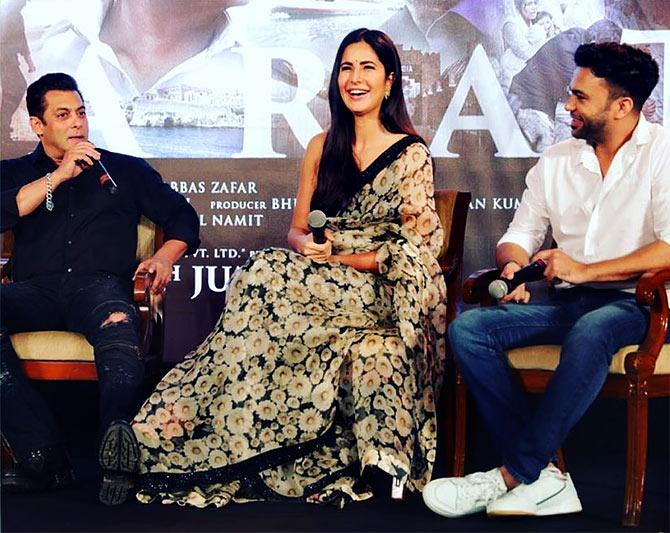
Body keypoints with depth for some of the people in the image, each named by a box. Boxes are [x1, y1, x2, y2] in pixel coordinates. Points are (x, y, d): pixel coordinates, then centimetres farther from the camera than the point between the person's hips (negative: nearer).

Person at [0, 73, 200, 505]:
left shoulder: (125, 169, 25)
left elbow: (182, 216, 23)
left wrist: (167, 255, 2)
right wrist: (59, 175, 1)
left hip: (100, 285, -1)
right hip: (35, 289, 1)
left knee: (118, 321, -41)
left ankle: (119, 456, -56)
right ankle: (43, 459, -38)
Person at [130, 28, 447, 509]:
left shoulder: (411, 155, 0)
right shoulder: (322, 148, 15)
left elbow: (414, 252, -5)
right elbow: (297, 230, 14)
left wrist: (340, 257, -15)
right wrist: (306, 245, -11)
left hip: (383, 293, -5)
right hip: (326, 284, 5)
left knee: (265, 277, -28)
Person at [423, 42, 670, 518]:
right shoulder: (556, 161, 14)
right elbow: (520, 234, 17)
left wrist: (586, 270, -20)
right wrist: (513, 265, -8)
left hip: (632, 303, -6)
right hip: (568, 302, 6)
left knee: (589, 333, -41)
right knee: (465, 329, -18)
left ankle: (515, 474, -27)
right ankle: (542, 475, -25)